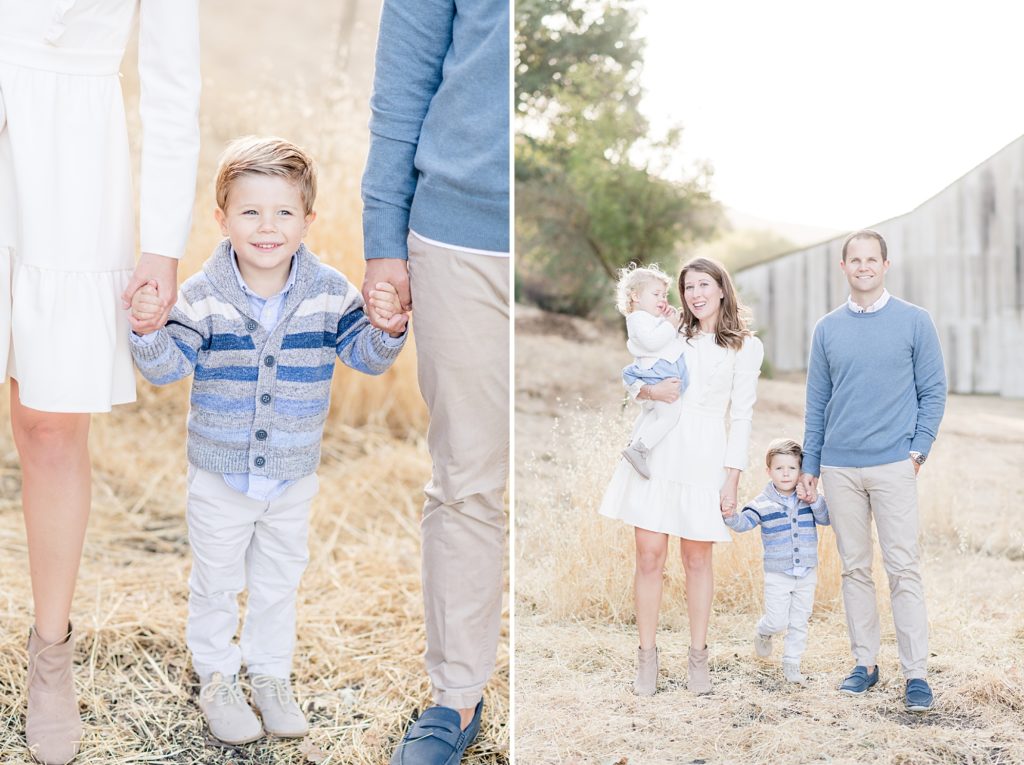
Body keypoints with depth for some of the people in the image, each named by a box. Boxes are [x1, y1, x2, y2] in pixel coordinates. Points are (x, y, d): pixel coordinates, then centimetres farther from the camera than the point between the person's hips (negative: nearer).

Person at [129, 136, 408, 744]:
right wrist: (148, 330, -32)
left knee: (279, 583, 19)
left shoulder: (329, 293, -11)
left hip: (294, 475, 2)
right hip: (220, 475, -1)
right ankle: (216, 678, 36)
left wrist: (388, 329, -26)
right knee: (216, 584, 15)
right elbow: (169, 366, -13)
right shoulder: (202, 297, -14)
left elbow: (365, 357, -6)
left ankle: (271, 675, 39)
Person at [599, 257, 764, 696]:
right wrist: (650, 391, -8)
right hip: (655, 451, 2)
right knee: (650, 557, 0)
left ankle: (698, 655, 18)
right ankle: (647, 656, 10)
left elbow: (741, 416, 2)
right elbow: (633, 382, 16)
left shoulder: (745, 347, 5)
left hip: (703, 459, -2)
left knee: (697, 559, 5)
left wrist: (732, 477, -4)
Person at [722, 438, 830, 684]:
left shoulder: (808, 499, 1)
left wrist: (814, 501, -21)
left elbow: (826, 519, -7)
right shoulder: (763, 503, -9)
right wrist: (729, 516, -39)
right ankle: (762, 632, 31)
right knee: (777, 621, -3)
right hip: (777, 574, -3)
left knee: (799, 623, 10)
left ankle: (791, 664, 23)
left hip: (806, 573, 3)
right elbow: (743, 522, -19)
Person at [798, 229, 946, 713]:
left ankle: (915, 673, 1)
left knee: (903, 568, -5)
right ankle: (864, 663, 18)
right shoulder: (827, 329, 9)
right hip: (839, 468, 3)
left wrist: (919, 450, -6)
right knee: (854, 568, 9)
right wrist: (809, 465, 9)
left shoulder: (914, 322, 2)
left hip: (894, 465, -3)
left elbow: (933, 391, 3)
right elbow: (817, 402, 12)